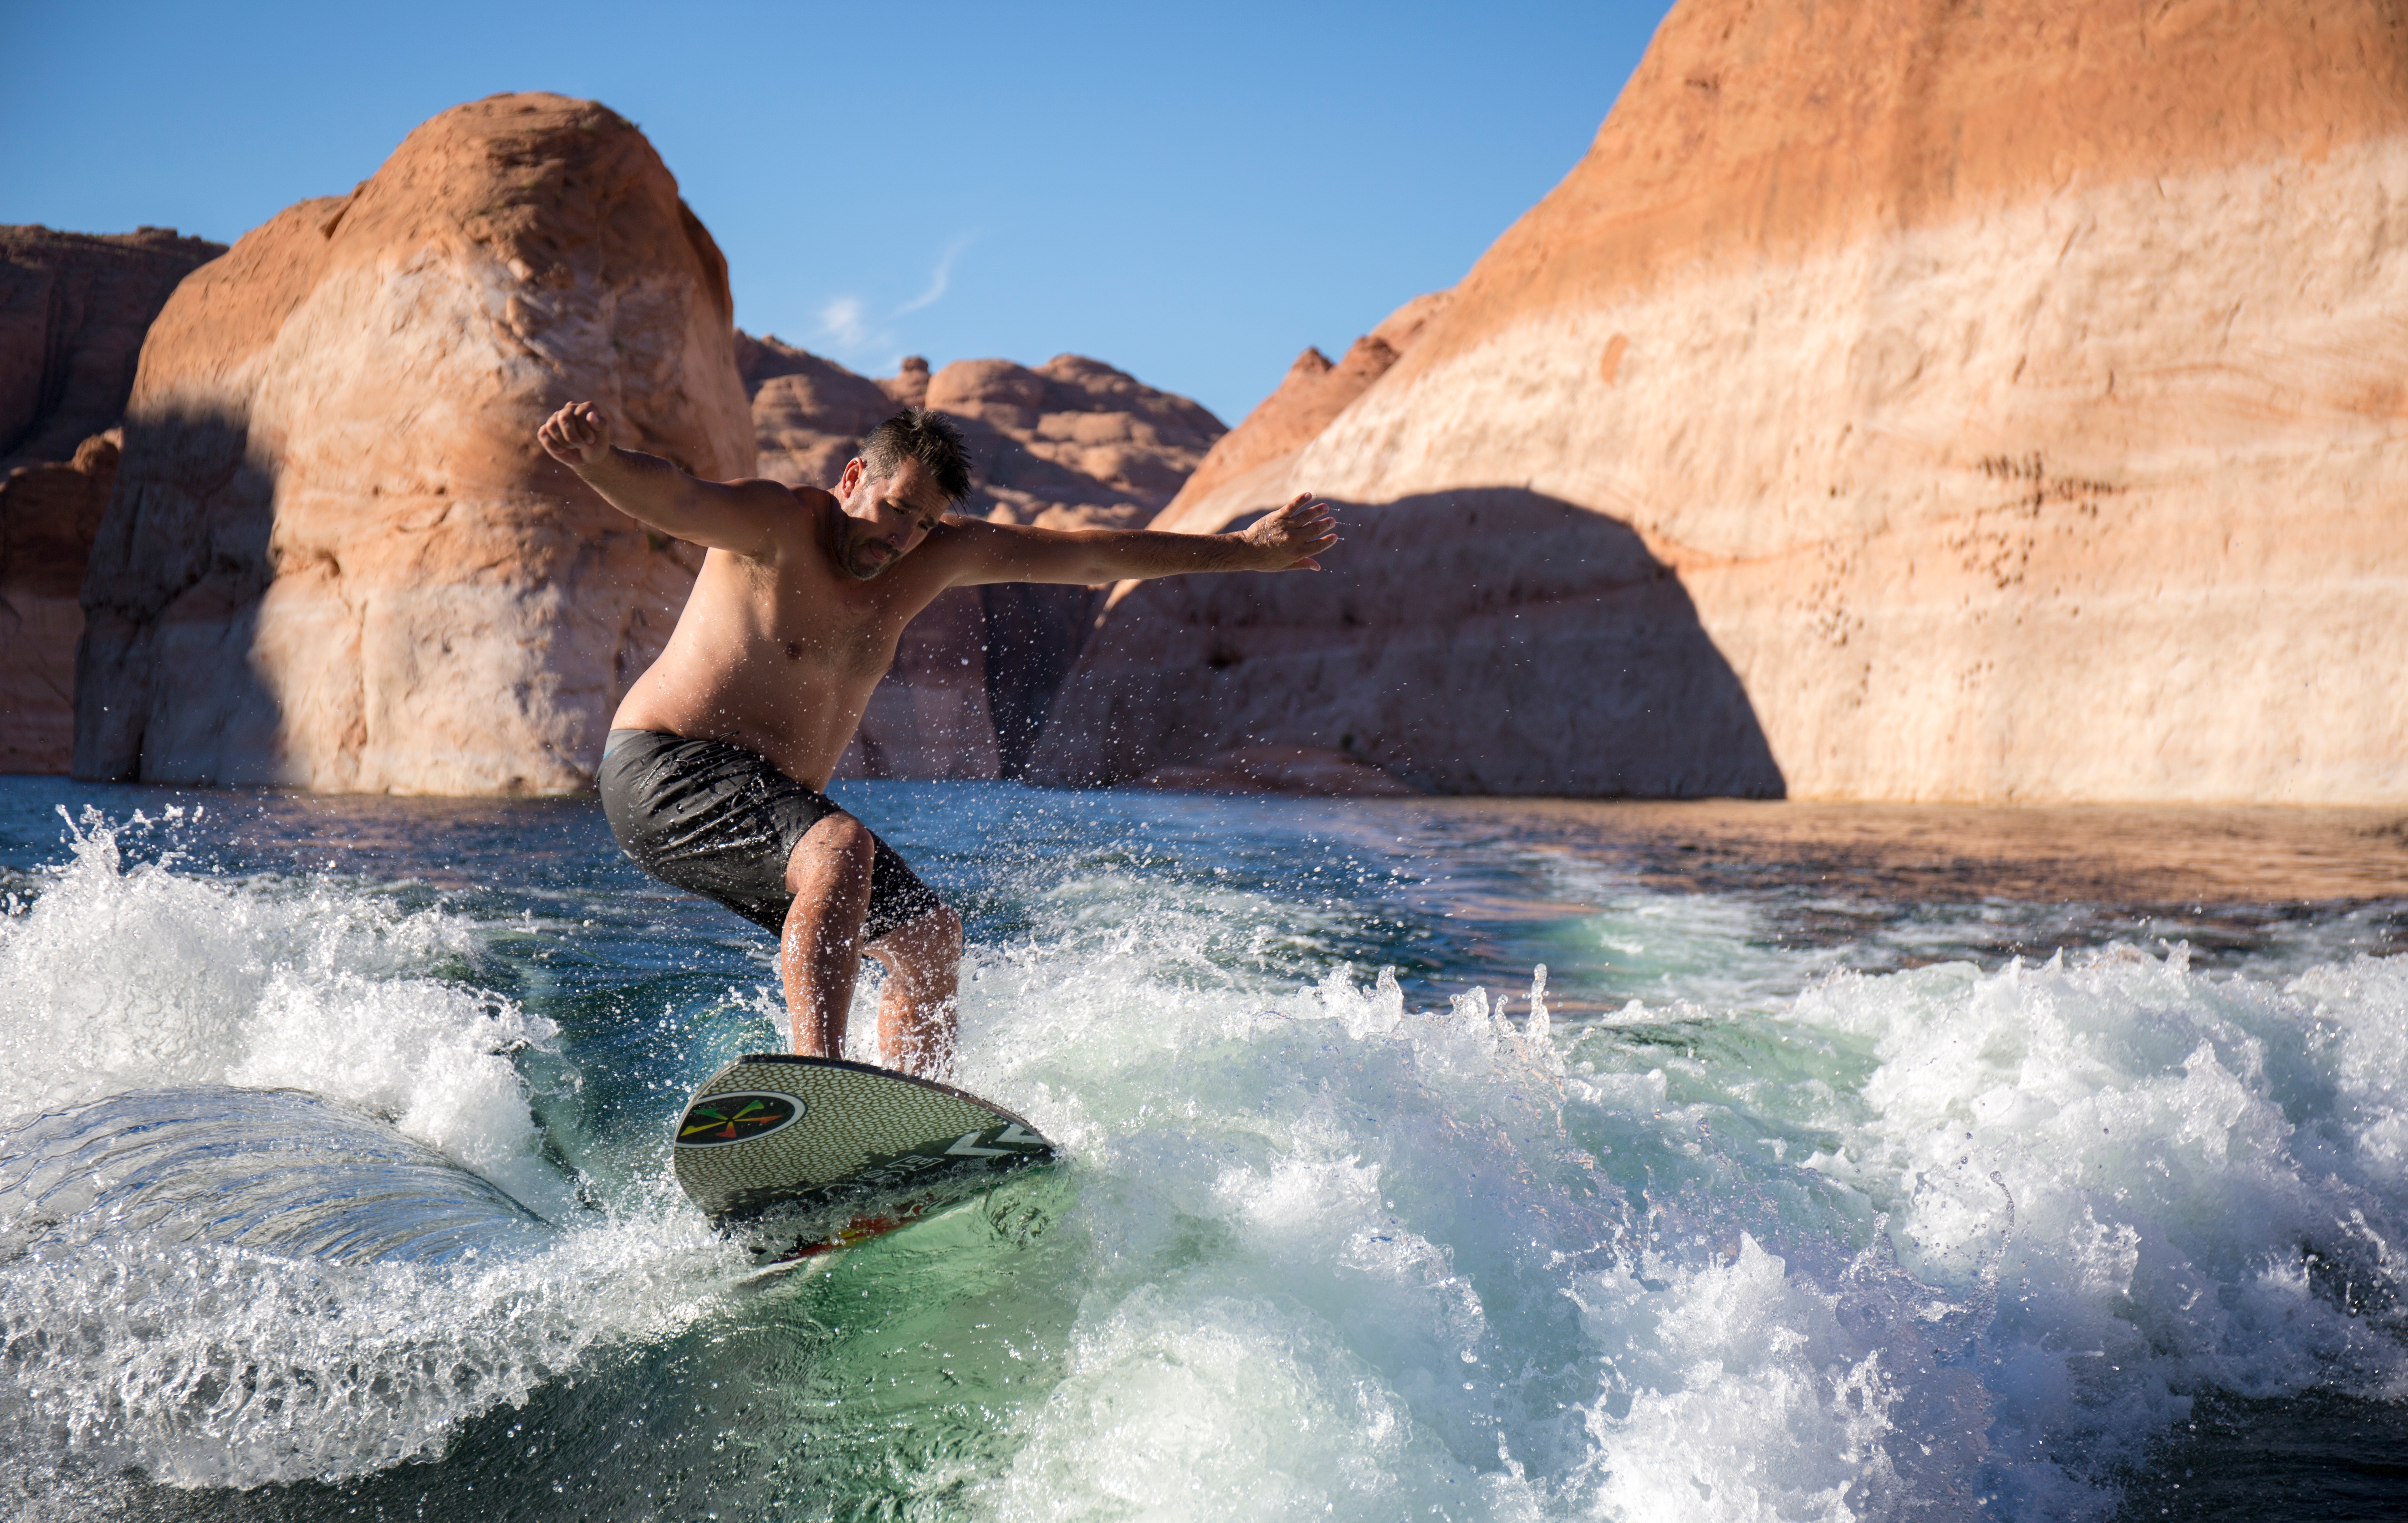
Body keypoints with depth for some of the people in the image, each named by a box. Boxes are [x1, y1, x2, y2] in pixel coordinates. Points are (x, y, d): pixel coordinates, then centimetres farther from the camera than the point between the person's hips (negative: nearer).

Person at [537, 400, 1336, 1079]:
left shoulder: (938, 554, 4)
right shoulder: (778, 525, -15)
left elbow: (1090, 556, 8)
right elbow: (670, 498, -35)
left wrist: (1247, 551, 13)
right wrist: (598, 460, -59)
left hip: (771, 808, 8)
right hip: (664, 773, -8)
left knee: (931, 936, 10)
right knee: (840, 848, -34)